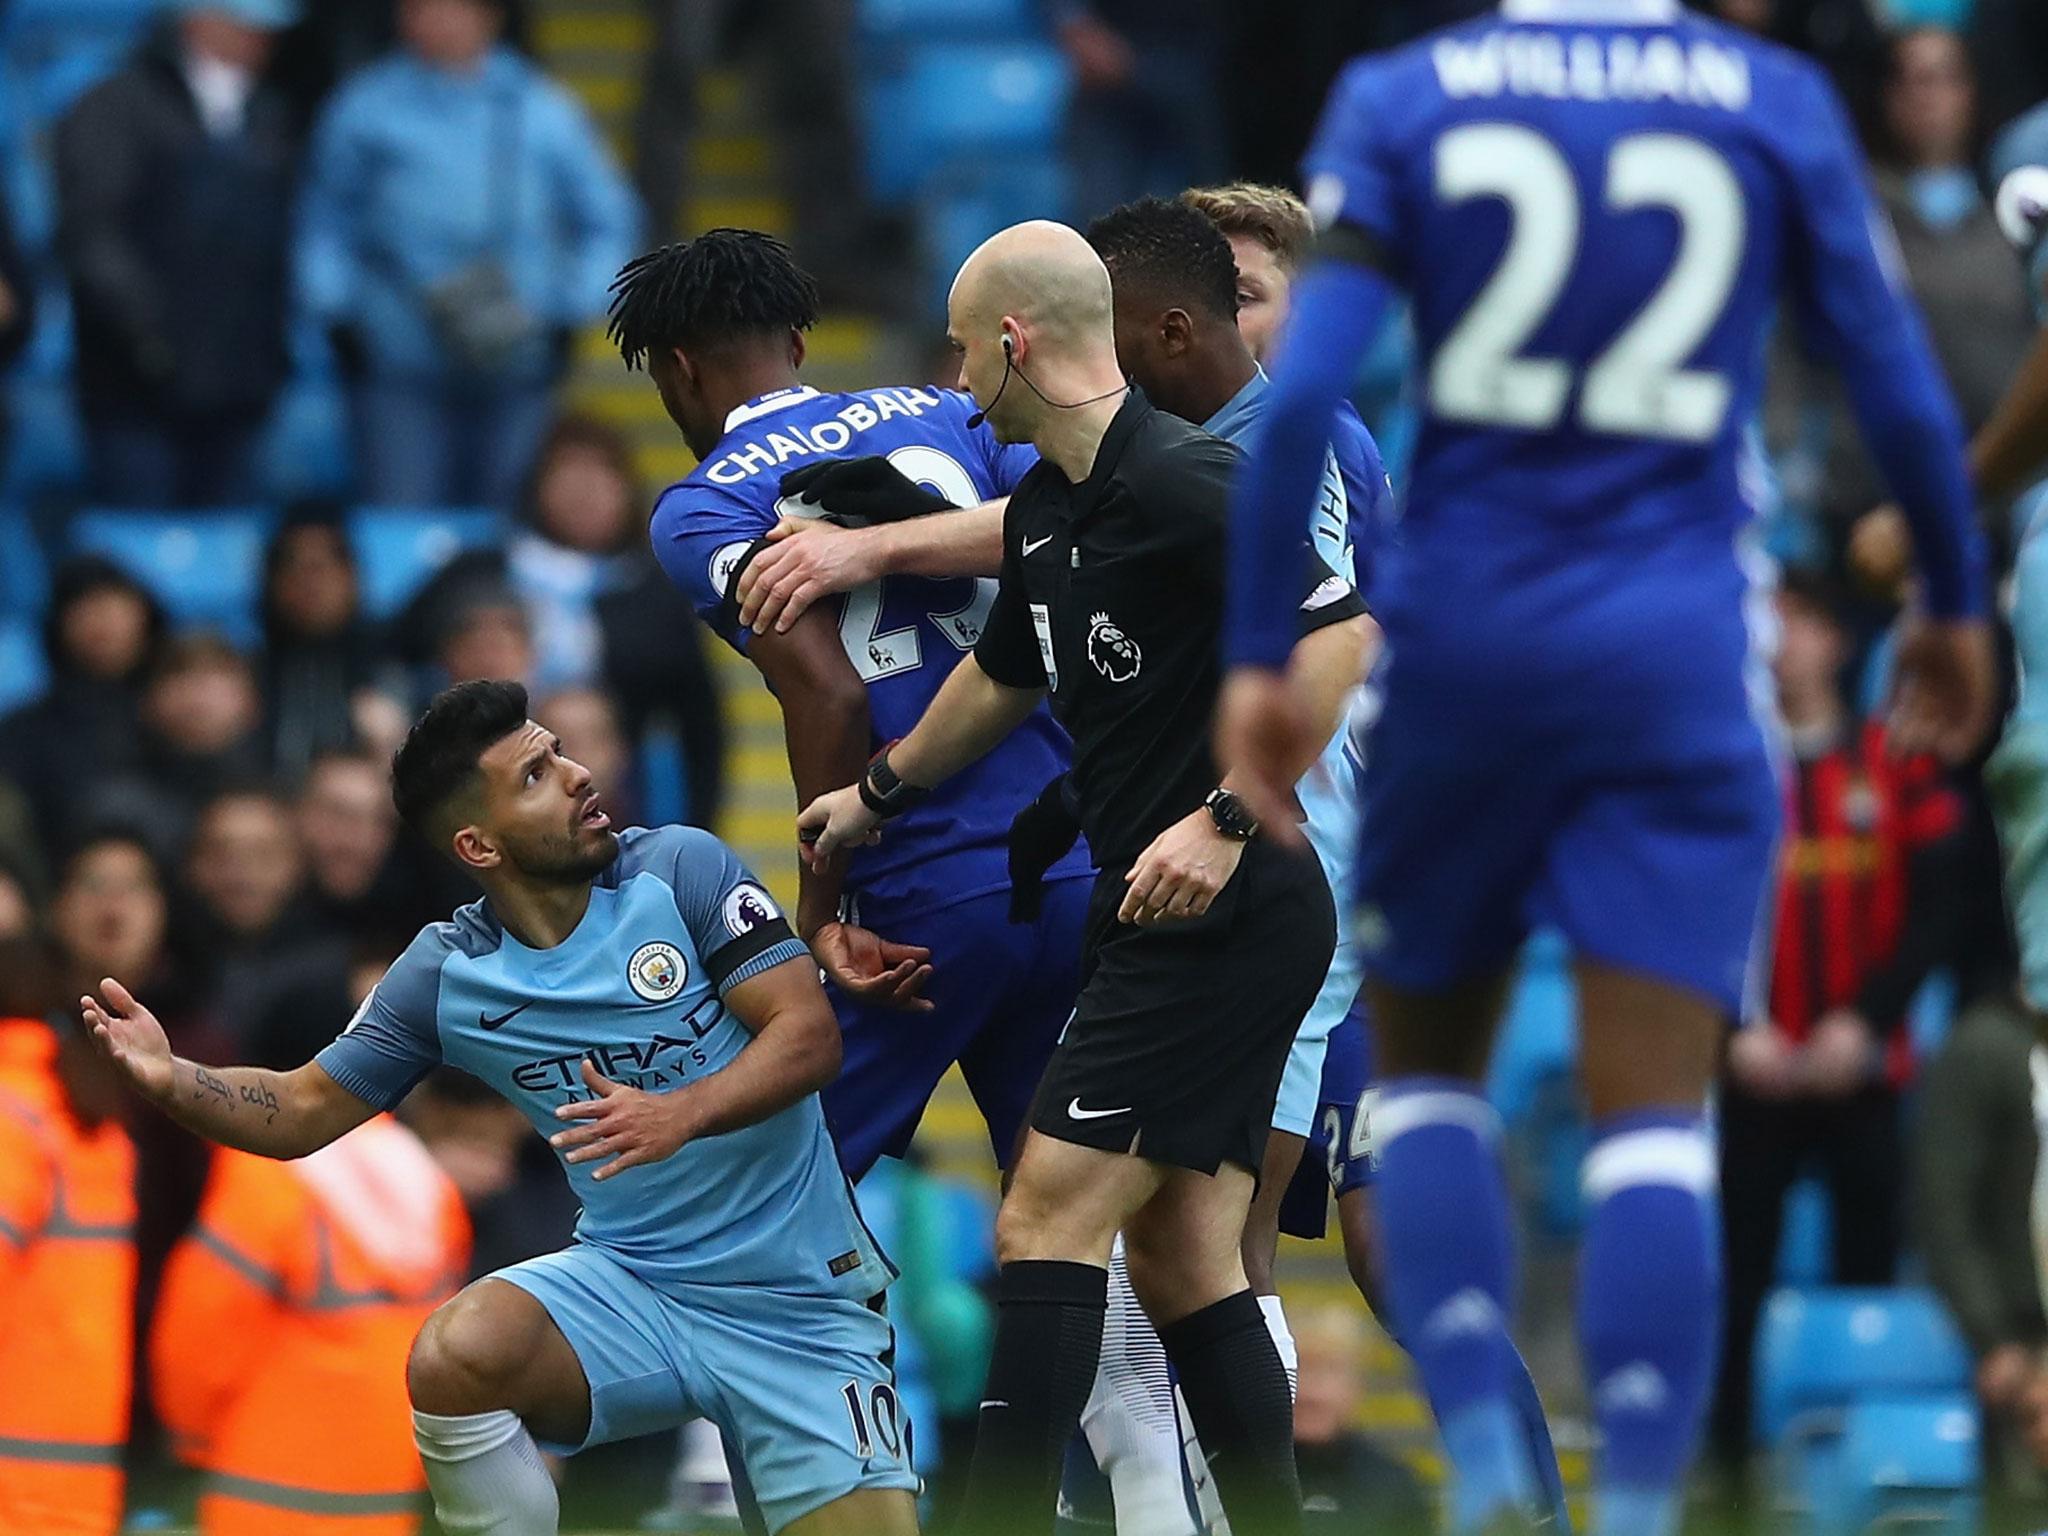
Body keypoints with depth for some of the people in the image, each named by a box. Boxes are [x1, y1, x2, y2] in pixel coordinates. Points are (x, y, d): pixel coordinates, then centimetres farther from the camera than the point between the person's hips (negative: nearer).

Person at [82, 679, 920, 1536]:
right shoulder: (446, 976, -1)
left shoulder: (680, 869, -7)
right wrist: (173, 1082, -15)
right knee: (456, 1354, -28)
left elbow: (810, 1033, -12)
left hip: (801, 1304, -2)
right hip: (632, 1287, 2)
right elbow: (306, 1111, 5)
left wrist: (680, 1115, -29)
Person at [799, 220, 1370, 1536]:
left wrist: (1226, 821, -28)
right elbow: (1003, 677, 32)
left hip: (1226, 919, -9)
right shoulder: (1048, 509, 14)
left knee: (1051, 1220, -11)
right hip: (1166, 931, 9)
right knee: (1180, 1261, 7)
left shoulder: (1181, 480, -16)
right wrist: (876, 796, 44)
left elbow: (1337, 634, -23)